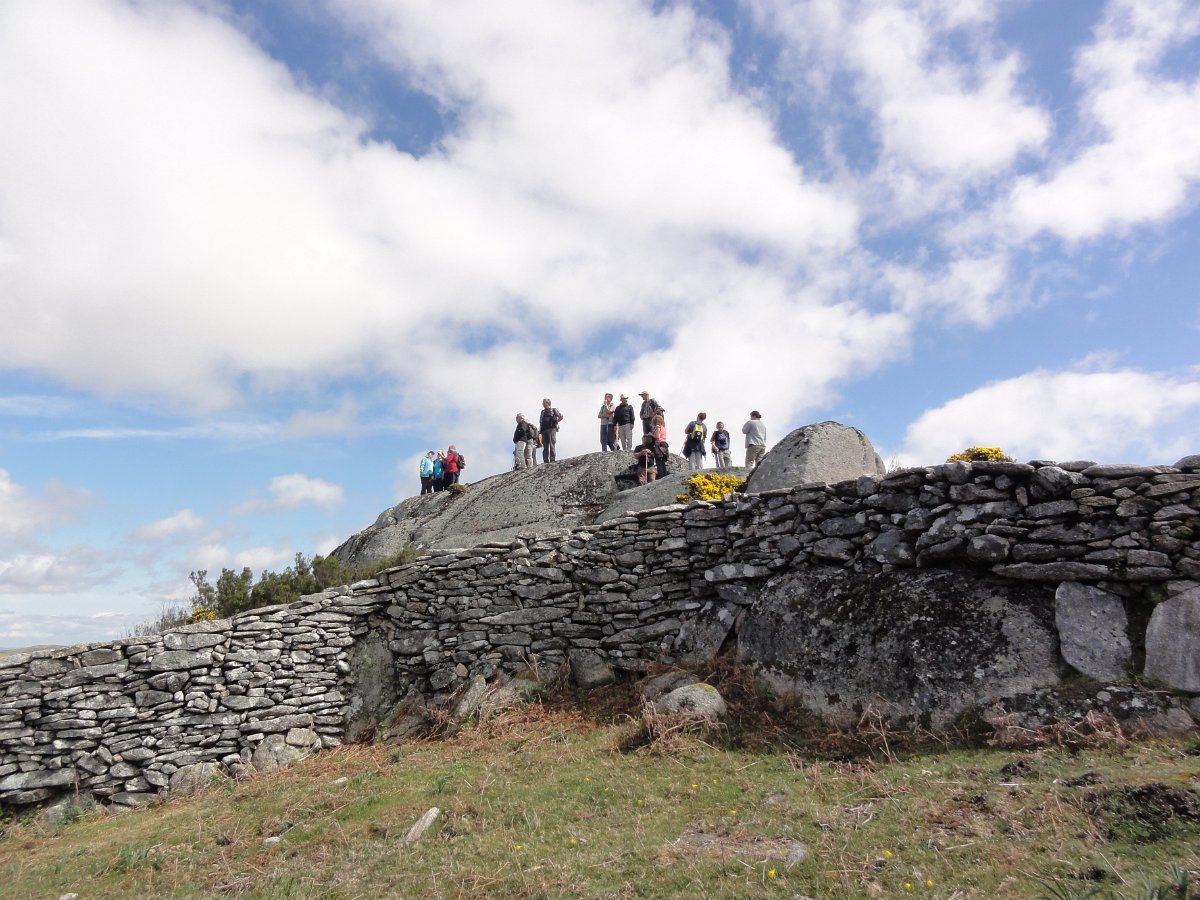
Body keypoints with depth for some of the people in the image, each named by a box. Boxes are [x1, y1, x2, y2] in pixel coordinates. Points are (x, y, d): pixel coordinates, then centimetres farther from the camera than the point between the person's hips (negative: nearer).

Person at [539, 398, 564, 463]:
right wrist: (539, 431, 12)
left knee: (551, 445, -14)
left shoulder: (553, 410, 10)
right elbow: (540, 422, 24)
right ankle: (546, 461, -4)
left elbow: (561, 416, 4)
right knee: (545, 446, -1)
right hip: (544, 430, 5)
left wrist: (555, 421, 1)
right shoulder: (543, 412, 25)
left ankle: (552, 460, -19)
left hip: (551, 429, -5)